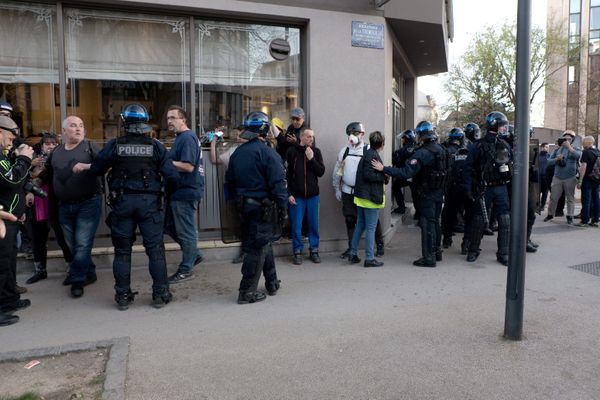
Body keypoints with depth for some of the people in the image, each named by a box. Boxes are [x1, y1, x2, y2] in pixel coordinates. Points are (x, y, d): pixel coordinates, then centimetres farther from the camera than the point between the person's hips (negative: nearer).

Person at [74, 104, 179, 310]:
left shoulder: (114, 145, -2)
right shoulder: (156, 146, -3)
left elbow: (97, 169, 9)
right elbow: (172, 176, -7)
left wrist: (83, 166, 30)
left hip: (123, 202, 1)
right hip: (149, 201, -1)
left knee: (122, 250, 11)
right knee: (155, 248, 5)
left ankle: (122, 296, 17)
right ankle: (160, 294, 9)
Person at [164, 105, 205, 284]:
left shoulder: (187, 138, -16)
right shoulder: (182, 138, 16)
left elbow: (188, 166, -25)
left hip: (186, 192, -10)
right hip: (180, 191, 10)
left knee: (186, 231, 1)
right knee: (170, 226, 18)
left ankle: (186, 270, 13)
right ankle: (194, 254, 29)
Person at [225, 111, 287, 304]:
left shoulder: (237, 153, 8)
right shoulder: (267, 152, -14)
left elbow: (229, 181, 13)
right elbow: (278, 182, -18)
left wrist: (238, 199, 21)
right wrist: (283, 206, -11)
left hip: (244, 205, 8)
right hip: (262, 206, -7)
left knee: (264, 243, 20)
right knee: (258, 247, 1)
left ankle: (272, 283, 31)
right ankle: (247, 291, 5)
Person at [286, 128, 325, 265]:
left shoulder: (316, 152, 4)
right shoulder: (292, 151, -3)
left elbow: (321, 172, 0)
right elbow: (286, 174, -3)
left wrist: (311, 159, -13)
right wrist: (289, 194, -7)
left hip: (313, 195, 2)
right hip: (296, 195, -2)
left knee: (314, 224, 9)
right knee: (296, 225, 4)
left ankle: (314, 250, 22)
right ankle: (298, 251, 16)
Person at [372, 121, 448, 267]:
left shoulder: (423, 153, -22)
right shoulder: (442, 149, 6)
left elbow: (406, 172, -28)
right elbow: (445, 170, 15)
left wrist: (384, 169, -27)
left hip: (427, 195, -8)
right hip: (439, 193, 9)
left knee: (427, 224, -3)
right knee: (435, 222, 19)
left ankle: (429, 258, 1)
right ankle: (437, 252, 31)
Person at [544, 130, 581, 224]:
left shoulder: (575, 150, 4)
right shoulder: (557, 150, 11)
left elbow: (577, 156, -20)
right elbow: (549, 161, 8)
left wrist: (569, 147, -18)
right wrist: (556, 159, -10)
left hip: (570, 178, -2)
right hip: (557, 178, 2)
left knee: (570, 198, 3)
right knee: (553, 197, 5)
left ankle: (570, 216, 10)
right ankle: (550, 214, 16)